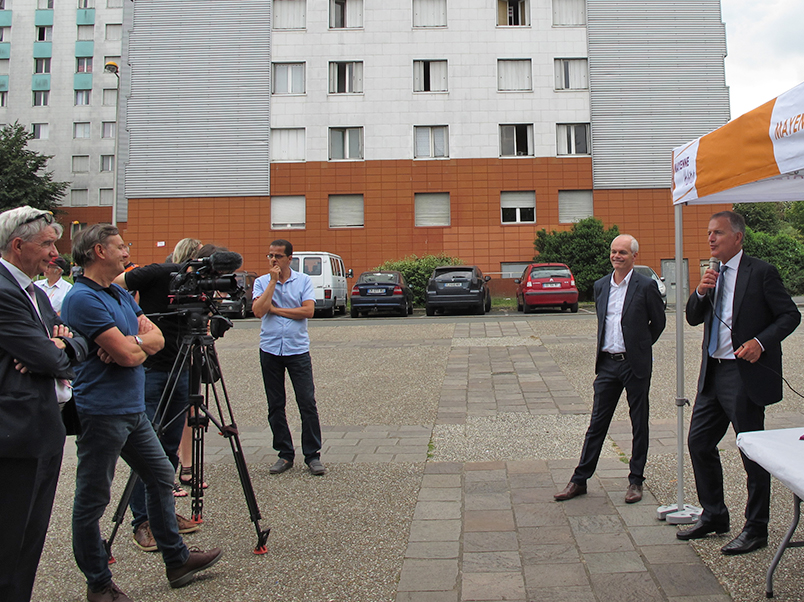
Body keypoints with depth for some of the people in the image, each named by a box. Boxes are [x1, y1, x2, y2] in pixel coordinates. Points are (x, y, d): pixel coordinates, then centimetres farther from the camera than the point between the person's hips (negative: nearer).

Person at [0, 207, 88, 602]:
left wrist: (62, 344, -8)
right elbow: (49, 360, -21)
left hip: (43, 434, 9)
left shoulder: (35, 293, 15)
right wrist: (58, 349, 1)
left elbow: (79, 346, 14)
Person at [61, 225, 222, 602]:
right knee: (91, 500, 6)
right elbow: (129, 355, -22)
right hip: (101, 412, -10)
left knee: (161, 477, 16)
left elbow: (157, 338, 7)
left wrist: (131, 342, -12)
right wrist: (140, 343, -1)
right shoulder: (83, 298, -17)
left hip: (132, 409, 10)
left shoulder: (121, 295, 13)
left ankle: (177, 560, 29)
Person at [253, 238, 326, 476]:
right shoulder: (262, 282, 6)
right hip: (270, 349, 2)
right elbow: (258, 311, -10)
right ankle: (285, 454, 18)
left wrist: (275, 309, -8)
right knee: (275, 406, 6)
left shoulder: (304, 280, 3)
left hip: (298, 349, -2)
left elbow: (308, 310, -10)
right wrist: (273, 281, -9)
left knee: (308, 403, -3)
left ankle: (312, 456, 6)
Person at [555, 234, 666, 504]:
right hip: (607, 363, 4)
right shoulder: (600, 286, 8)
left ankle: (635, 480, 21)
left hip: (635, 363, -4)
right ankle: (580, 479, 14)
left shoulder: (646, 286, -6)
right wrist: (606, 349, 13)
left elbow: (658, 322, 4)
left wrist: (639, 347, 11)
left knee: (639, 423, 9)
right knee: (597, 422, 8)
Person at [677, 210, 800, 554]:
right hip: (713, 373, 8)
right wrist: (700, 292, -7)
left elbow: (790, 315, -7)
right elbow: (693, 318, 11)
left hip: (746, 374, -7)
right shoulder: (713, 275, 13)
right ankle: (714, 516, 28)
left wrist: (760, 342, -21)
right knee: (698, 442, 12)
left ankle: (756, 529, 18)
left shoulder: (760, 272, -7)